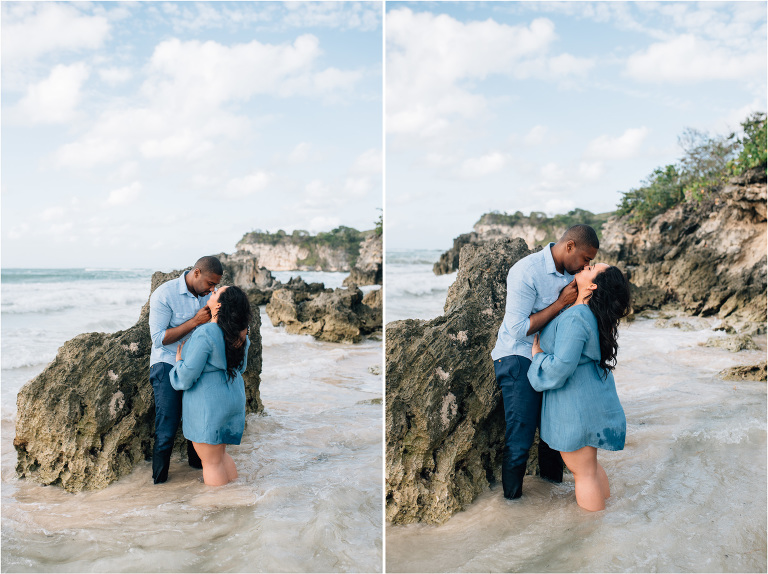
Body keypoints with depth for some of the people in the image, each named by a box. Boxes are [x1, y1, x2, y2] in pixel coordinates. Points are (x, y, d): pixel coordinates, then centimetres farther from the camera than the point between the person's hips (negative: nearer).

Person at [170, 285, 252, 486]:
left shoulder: (205, 335, -23)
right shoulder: (240, 335, 2)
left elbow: (187, 375, -21)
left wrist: (179, 360, -1)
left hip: (208, 405, -8)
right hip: (233, 400, 8)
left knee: (211, 462, 4)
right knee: (221, 454, 23)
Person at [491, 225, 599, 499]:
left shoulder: (570, 273, 3)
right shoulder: (526, 272, -21)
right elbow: (518, 329, -23)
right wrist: (561, 303, -21)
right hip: (517, 357, -7)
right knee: (521, 435, -5)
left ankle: (552, 476, 39)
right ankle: (512, 497, 14)